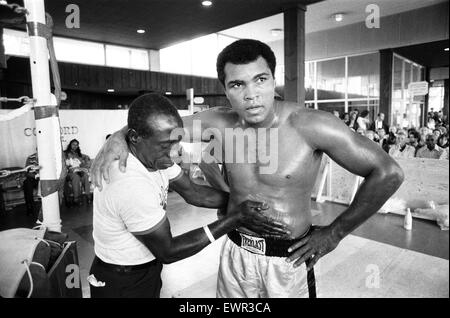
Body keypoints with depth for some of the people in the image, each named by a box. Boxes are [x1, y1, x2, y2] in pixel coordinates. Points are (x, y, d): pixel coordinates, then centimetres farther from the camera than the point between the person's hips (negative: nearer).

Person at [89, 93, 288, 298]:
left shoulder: (154, 154, -12)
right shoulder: (132, 186, -36)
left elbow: (192, 192, -4)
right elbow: (167, 252, -26)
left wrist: (242, 201, -14)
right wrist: (235, 219, -26)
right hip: (123, 284, -6)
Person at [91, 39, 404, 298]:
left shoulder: (310, 124, -22)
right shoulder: (222, 122, -9)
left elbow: (388, 173, -18)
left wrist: (335, 232, -14)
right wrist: (120, 136, -15)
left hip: (288, 259, -3)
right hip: (235, 252, 4)